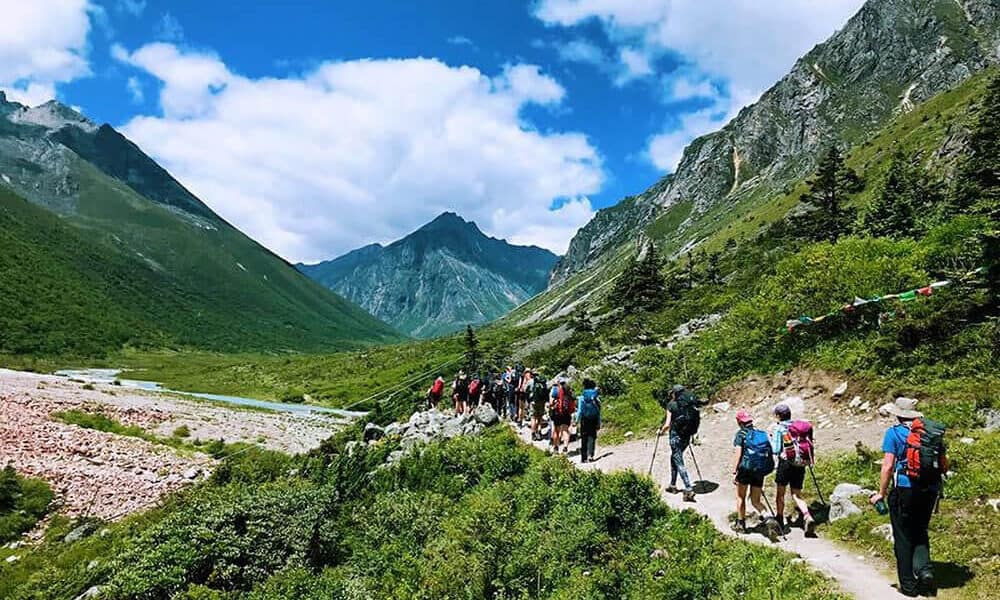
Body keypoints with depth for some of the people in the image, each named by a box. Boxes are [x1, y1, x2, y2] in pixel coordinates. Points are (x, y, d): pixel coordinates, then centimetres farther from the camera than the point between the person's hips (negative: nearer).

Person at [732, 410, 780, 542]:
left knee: (740, 497, 15)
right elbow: (769, 453, 10)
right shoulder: (761, 433, 11)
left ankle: (740, 524, 21)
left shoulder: (741, 434, -4)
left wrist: (734, 471, -11)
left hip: (746, 468, -5)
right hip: (760, 470, 5)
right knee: (755, 501, 12)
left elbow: (738, 454, -12)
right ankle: (770, 519, -12)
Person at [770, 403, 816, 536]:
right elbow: (809, 446, 8)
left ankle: (780, 521, 20)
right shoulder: (799, 425, 9)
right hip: (801, 465, 5)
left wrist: (770, 440, 7)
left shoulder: (779, 428, -7)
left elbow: (776, 450, -10)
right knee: (796, 495, 11)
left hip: (786, 462, -5)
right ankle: (808, 517, -12)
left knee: (780, 492, 12)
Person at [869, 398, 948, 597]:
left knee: (903, 537, 7)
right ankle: (924, 568, 0)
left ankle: (908, 585, 11)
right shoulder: (933, 432, 8)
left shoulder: (894, 433, -6)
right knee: (920, 532, 21)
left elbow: (888, 466, -10)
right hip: (931, 489, 5)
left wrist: (881, 493, -3)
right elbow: (943, 463, 10)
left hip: (905, 489, -5)